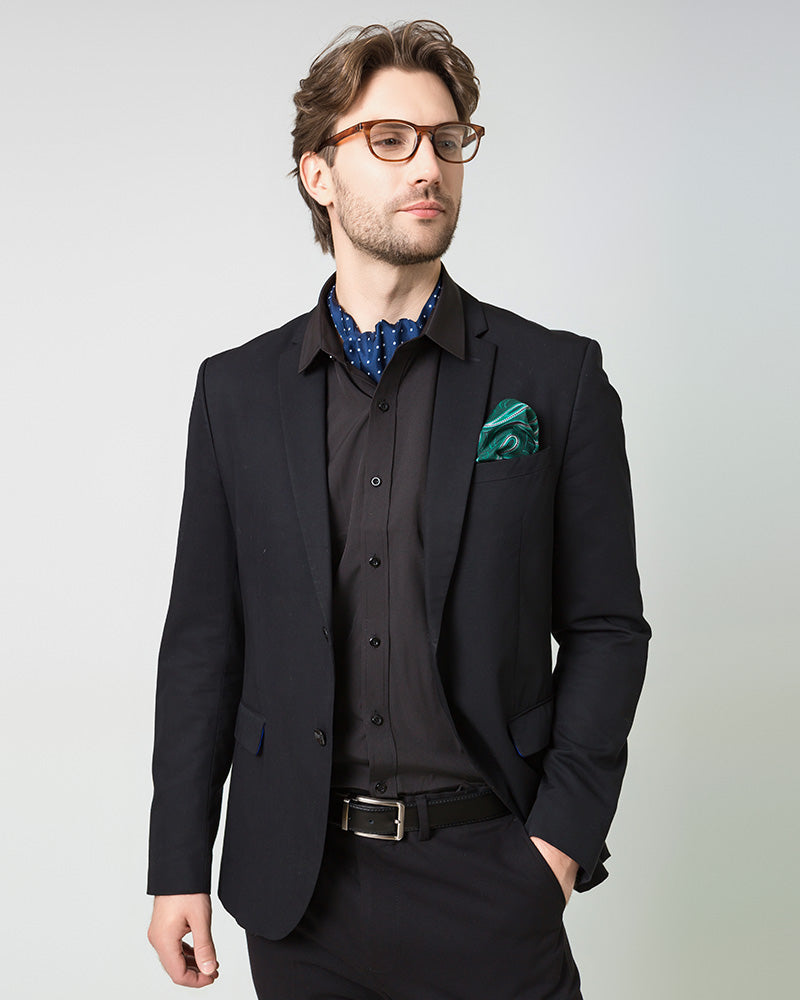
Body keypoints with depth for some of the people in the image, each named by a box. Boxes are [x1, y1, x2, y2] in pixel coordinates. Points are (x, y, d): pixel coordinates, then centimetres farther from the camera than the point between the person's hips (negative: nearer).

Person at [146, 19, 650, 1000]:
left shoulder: (557, 377, -1)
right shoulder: (237, 389, 3)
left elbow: (605, 625, 1)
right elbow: (203, 639, 4)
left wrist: (564, 835, -7)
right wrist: (179, 866, 3)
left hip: (488, 877, -1)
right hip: (295, 877, 2)